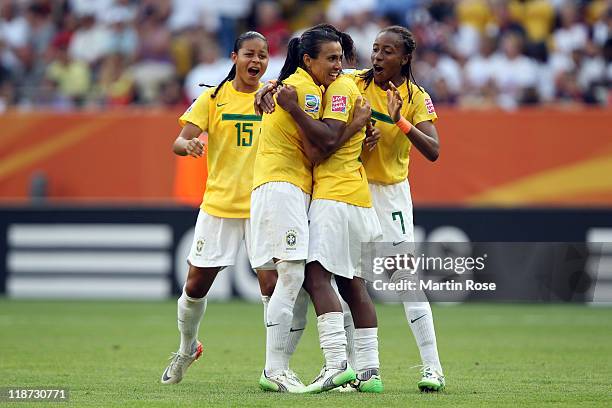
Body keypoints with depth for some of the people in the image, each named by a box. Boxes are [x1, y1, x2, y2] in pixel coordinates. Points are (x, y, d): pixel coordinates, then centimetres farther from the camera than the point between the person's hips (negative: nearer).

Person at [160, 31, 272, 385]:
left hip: (263, 205, 0)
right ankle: (187, 349, 31)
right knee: (197, 285, 6)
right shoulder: (214, 98, 2)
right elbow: (179, 142, -4)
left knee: (272, 283, -12)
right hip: (219, 203, 1)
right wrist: (188, 144, -27)